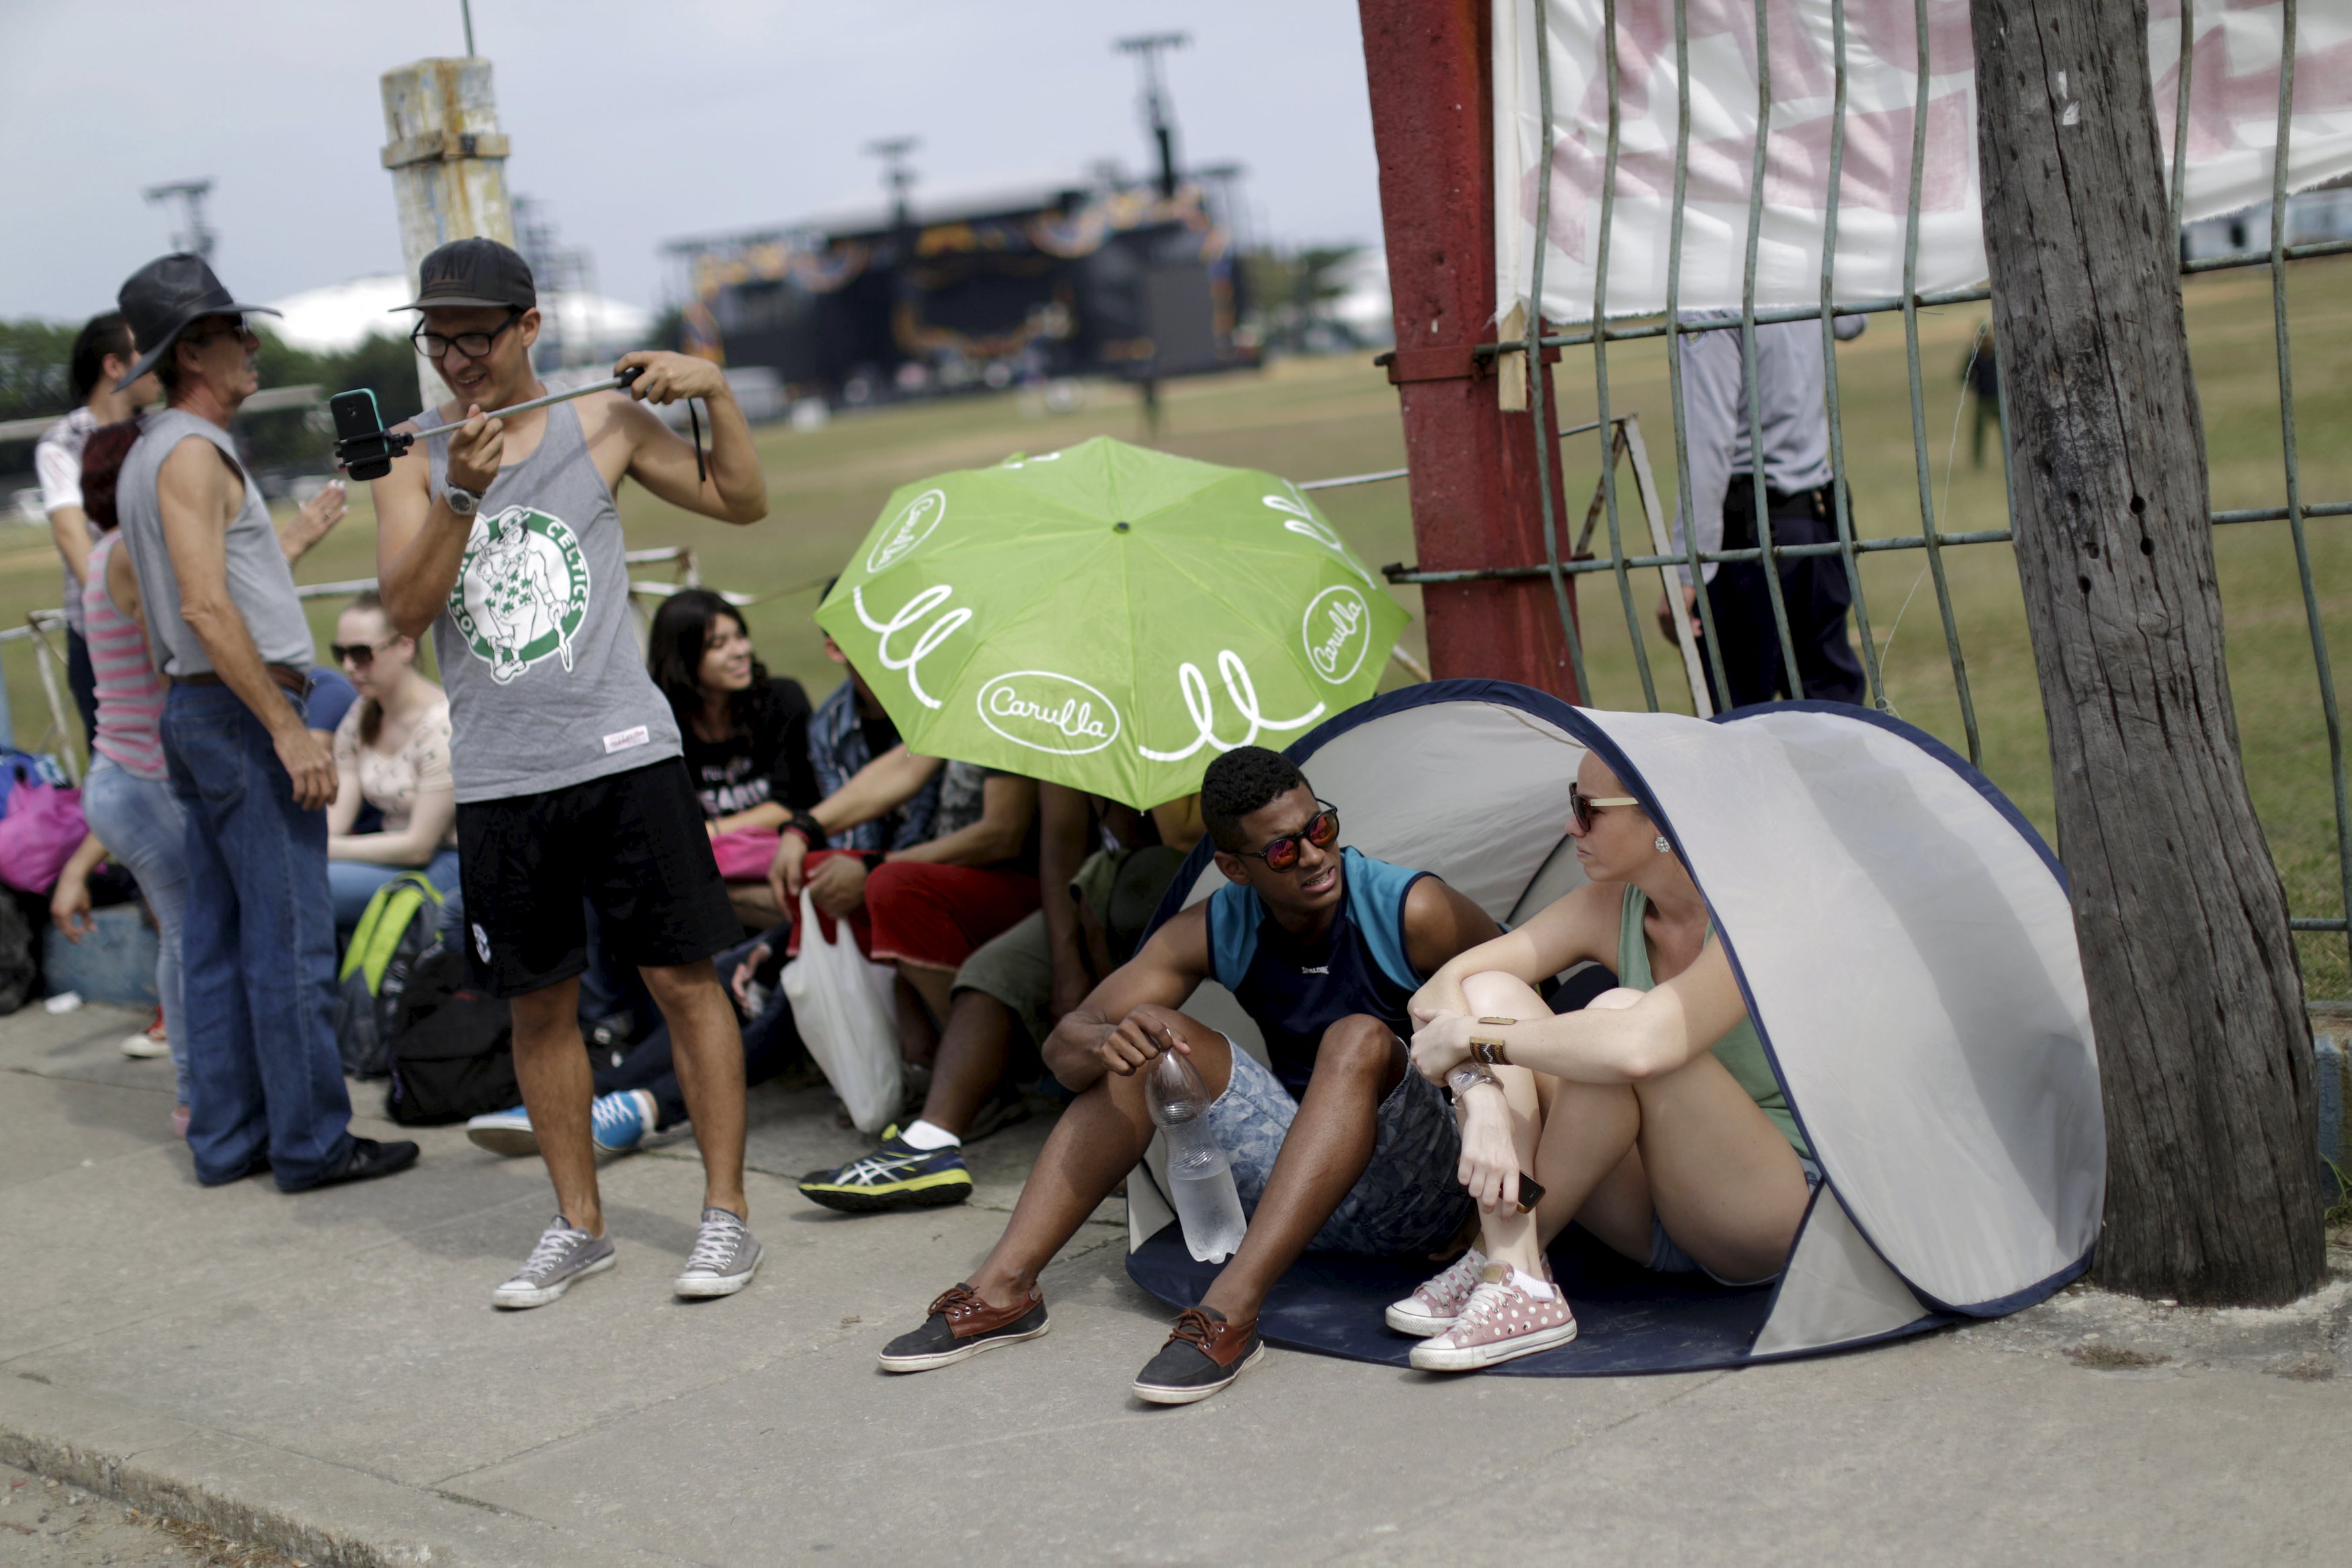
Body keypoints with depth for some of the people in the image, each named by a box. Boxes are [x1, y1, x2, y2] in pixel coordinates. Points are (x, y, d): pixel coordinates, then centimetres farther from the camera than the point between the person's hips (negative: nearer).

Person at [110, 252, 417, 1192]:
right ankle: (311, 1142, -2)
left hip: (195, 713, 11)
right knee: (290, 936, -6)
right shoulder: (191, 453, -13)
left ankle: (226, 1138, 17)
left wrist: (311, 526, 32)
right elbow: (208, 608, -22)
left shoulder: (149, 461, 18)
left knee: (220, 936, 12)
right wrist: (288, 731, -22)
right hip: (240, 708, -10)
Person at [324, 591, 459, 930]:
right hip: (395, 860, 8)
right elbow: (333, 820, 3)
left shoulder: (441, 725, -15)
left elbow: (418, 846, -16)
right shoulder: (359, 719, 9)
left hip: (447, 868, -8)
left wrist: (326, 849, -18)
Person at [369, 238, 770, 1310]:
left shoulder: (602, 423, 4)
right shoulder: (415, 465, 7)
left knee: (682, 978, 0)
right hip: (497, 775, 2)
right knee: (538, 1006, 9)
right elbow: (404, 608, -6)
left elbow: (741, 502, 9)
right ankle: (577, 1224, 22)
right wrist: (459, 494, -17)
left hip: (621, 752, -2)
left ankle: (726, 1212, 9)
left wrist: (714, 392, -5)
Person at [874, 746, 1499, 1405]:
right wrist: (1104, 1045, -29)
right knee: (1153, 1041, -12)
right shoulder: (1215, 931, -5)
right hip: (1300, 1188, 4)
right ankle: (1004, 1288, -17)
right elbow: (1065, 1045, -5)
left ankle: (1230, 1313, -43)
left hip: (1415, 1200, -4)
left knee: (1360, 1039, -32)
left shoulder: (1413, 912, -17)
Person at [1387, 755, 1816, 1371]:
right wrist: (1482, 1097, -24)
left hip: (1777, 1214, -7)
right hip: (1653, 1220, 7)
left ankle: (1499, 1254, -19)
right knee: (1489, 991, -11)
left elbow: (1640, 1047, -39)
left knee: (1618, 1014, -32)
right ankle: (1518, 1286, -23)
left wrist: (1475, 1039, -28)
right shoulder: (1609, 911, 1)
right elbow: (1447, 982, -4)